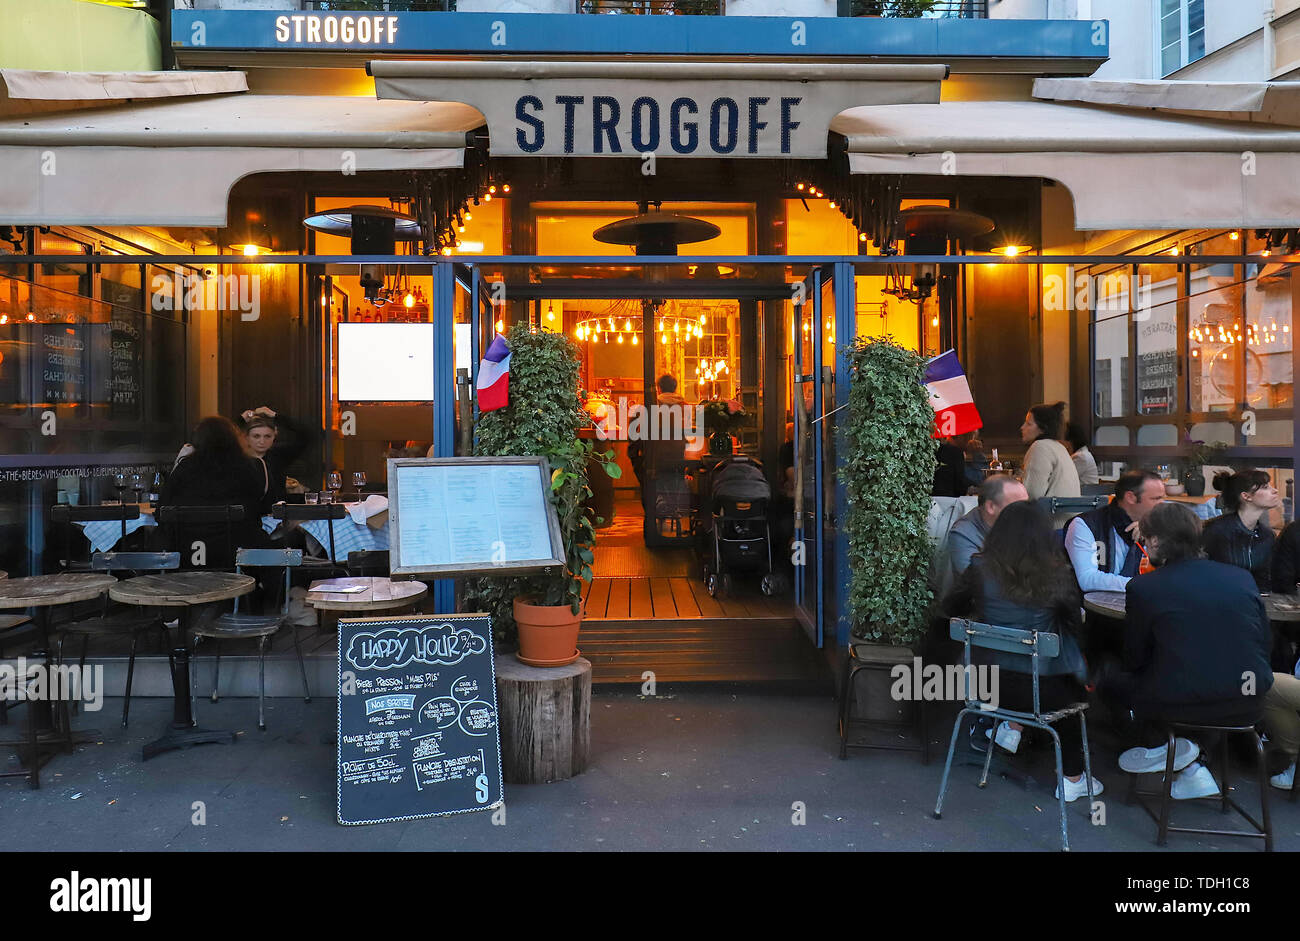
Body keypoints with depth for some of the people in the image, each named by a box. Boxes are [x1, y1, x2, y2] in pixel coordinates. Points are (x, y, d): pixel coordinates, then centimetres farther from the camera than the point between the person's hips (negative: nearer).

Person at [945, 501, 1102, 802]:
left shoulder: (980, 569, -10)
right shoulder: (1057, 576, -15)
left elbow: (953, 608, 5)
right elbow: (1073, 624, -1)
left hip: (987, 683, 3)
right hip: (1041, 690, -3)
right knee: (1075, 691, 31)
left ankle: (1012, 727, 26)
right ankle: (1073, 780, 40)